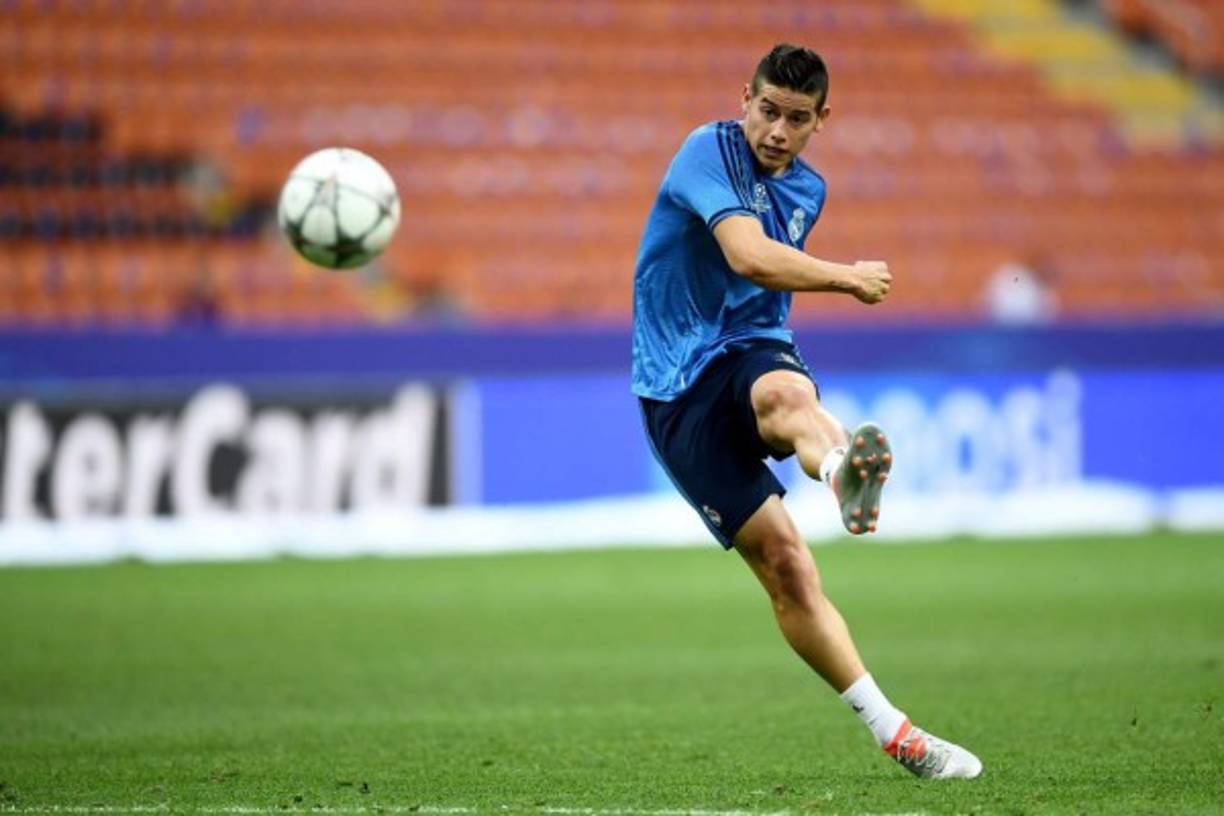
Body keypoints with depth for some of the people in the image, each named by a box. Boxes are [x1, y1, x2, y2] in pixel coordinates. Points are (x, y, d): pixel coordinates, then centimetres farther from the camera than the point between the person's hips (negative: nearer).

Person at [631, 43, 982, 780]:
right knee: (784, 562, -16)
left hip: (756, 357, 4)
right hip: (679, 392, -4)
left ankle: (845, 473, -74)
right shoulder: (710, 152, -7)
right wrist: (852, 278, -11)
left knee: (786, 394, -38)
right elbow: (747, 255, -23)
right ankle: (889, 730, -14)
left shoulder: (808, 190, 15)